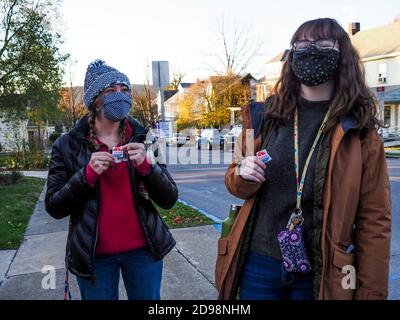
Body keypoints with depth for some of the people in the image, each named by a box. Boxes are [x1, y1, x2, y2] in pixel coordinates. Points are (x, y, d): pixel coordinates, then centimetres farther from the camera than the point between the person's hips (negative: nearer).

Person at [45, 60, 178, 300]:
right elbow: (54, 207, -5)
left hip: (143, 250, 1)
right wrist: (88, 174, -19)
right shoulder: (68, 145, -4)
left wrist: (146, 166, -21)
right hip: (94, 255, -1)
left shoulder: (143, 139, -2)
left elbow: (169, 200, -5)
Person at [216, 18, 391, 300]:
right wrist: (243, 176, -14)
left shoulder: (359, 131, -7)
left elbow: (374, 219, -5)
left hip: (322, 273, -1)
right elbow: (237, 183, 9)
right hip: (258, 263, 2)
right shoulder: (265, 116, -1)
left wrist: (371, 292, -7)